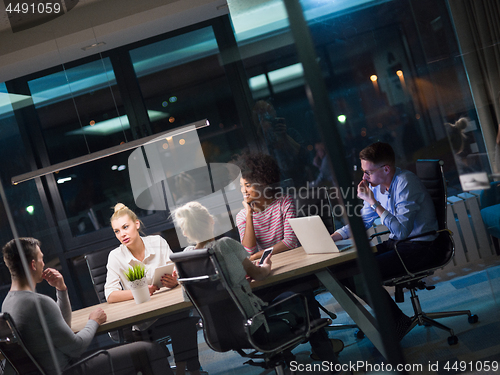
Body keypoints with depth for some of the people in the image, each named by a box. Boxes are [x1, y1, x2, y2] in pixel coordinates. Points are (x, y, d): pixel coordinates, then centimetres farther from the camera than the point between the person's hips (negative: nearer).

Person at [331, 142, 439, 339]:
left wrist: (373, 202, -24)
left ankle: (398, 322, -2)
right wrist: (328, 239, 4)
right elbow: (362, 222, 14)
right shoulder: (376, 185, 3)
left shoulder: (405, 183, -20)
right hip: (396, 243, 8)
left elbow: (401, 230, -28)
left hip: (419, 246, -8)